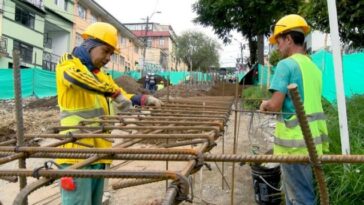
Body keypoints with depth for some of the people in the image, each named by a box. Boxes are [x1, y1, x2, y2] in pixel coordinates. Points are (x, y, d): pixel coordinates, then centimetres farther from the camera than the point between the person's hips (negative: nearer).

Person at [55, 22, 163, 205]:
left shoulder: (101, 75, 20)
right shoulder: (68, 63, -2)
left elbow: (123, 99, 19)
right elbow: (78, 76, -26)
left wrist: (145, 99, 1)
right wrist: (114, 93, -28)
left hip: (98, 151, 8)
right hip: (76, 151, -8)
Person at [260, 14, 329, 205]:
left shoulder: (286, 64, -13)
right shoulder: (314, 67, 12)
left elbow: (275, 105, -19)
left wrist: (265, 104, 3)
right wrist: (271, 104, 20)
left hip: (295, 141, -8)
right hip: (312, 138, 8)